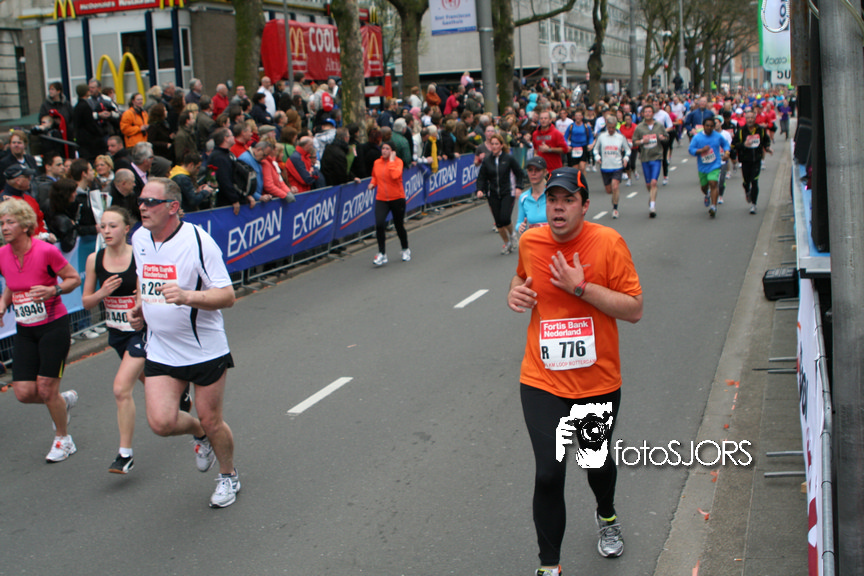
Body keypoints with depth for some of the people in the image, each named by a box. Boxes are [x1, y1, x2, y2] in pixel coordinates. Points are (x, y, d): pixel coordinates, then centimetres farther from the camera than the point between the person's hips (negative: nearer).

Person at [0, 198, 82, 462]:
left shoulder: (46, 251, -16)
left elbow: (74, 278, -5)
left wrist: (53, 290, -23)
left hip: (54, 326, -5)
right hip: (25, 331, 5)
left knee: (46, 389, -4)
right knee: (24, 393, -3)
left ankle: (63, 439, 21)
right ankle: (65, 400, 30)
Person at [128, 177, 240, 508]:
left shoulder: (197, 242, -18)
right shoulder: (140, 239, 2)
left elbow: (227, 295, -18)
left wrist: (186, 296, -34)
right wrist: (140, 307, 5)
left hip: (205, 350, -5)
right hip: (160, 352, 5)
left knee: (211, 421, 6)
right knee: (161, 422, -8)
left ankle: (228, 476, 35)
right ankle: (199, 433, 28)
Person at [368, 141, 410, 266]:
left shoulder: (398, 161, -9)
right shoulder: (377, 163, 5)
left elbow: (395, 175, -29)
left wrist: (391, 161, -20)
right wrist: (372, 183, 4)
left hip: (397, 198, -3)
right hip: (381, 199, 3)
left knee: (399, 225, 10)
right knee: (379, 224, -17)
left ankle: (405, 250, 35)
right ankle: (382, 254, -9)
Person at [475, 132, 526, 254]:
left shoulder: (509, 159, -4)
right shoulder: (487, 160, 1)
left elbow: (520, 174, 4)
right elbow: (481, 177, 6)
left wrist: (519, 188, -10)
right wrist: (480, 190, -11)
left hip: (507, 193, -3)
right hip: (493, 195, 3)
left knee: (505, 218, -18)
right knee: (498, 222, 3)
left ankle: (512, 234, 14)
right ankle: (507, 243, 24)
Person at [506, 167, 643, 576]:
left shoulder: (608, 243, -12)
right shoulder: (530, 242, -1)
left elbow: (634, 310, -14)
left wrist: (581, 286, -23)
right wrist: (515, 291, -1)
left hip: (598, 383, -1)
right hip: (542, 382, 1)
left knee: (598, 464, 19)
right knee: (548, 474, -7)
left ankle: (606, 516, 54)